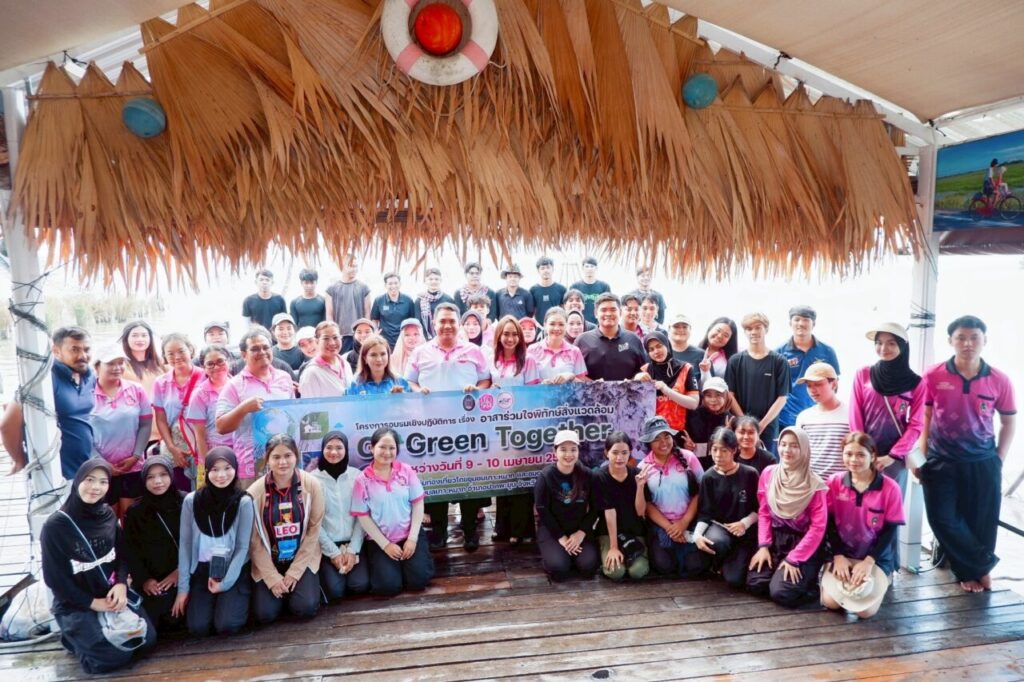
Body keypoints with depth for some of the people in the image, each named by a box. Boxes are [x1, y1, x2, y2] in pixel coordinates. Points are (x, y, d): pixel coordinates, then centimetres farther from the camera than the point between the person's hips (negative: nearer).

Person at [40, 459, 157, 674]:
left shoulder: (108, 515, 1)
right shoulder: (55, 525, -15)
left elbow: (123, 555, 5)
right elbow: (55, 578, -13)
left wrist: (121, 585, -14)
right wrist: (93, 603, -16)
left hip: (112, 593, 5)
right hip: (75, 604, -5)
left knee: (147, 639, -6)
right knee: (116, 656, -18)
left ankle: (89, 637, 17)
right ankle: (76, 638, 10)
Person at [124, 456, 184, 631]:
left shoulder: (186, 502, -2)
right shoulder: (134, 512, 4)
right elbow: (130, 550, 1)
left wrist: (180, 571, -11)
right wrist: (143, 579, -10)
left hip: (181, 576, -1)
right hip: (151, 581, 2)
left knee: (173, 621, -12)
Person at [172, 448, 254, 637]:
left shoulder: (244, 502, -10)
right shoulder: (191, 500, -5)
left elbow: (243, 547, -7)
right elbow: (185, 544, -1)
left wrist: (225, 583, -12)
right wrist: (183, 587, -2)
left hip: (234, 571, -2)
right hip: (202, 570, 2)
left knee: (226, 626, -17)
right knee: (197, 628, -12)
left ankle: (238, 601, 16)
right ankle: (214, 601, 20)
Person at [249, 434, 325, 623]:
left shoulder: (311, 485, -12)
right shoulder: (255, 492, -12)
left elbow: (315, 528, -7)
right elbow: (254, 540, -7)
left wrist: (294, 571, -10)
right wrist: (272, 577, -12)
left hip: (303, 559, 0)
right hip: (268, 562, 1)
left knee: (305, 608, -17)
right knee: (264, 614, -14)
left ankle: (302, 584, 16)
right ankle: (279, 588, 18)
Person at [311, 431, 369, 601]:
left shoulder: (356, 475, -1)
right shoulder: (313, 479, -7)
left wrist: (353, 549, -9)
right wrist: (333, 552, -9)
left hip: (353, 543, 1)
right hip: (326, 545, -1)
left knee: (360, 585, -16)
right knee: (335, 590, -17)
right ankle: (325, 572, 16)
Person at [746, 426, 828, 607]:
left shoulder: (814, 485, -13)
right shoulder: (768, 474, -1)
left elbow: (818, 527, -13)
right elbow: (764, 513, 5)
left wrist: (794, 559, -15)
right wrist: (763, 546, -5)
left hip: (803, 545, -4)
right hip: (775, 540, 4)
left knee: (780, 592, -19)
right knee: (754, 583, -14)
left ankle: (809, 582, 11)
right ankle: (781, 572, 15)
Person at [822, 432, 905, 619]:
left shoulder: (890, 488, -11)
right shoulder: (834, 482, -4)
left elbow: (890, 530, -9)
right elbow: (830, 523, -1)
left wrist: (868, 562, -16)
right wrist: (838, 556, -11)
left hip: (877, 558, -1)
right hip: (843, 554, 2)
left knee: (866, 610, -17)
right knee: (830, 602, -16)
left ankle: (883, 578, 14)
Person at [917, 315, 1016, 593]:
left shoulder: (999, 381, -5)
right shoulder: (933, 377, -7)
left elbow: (1009, 421, 9)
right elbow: (924, 419, 2)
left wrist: (999, 459, 4)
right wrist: (922, 458, -2)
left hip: (983, 463, 1)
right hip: (942, 461, 0)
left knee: (982, 522, 7)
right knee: (942, 519, -2)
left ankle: (971, 570, 30)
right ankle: (983, 566, 21)